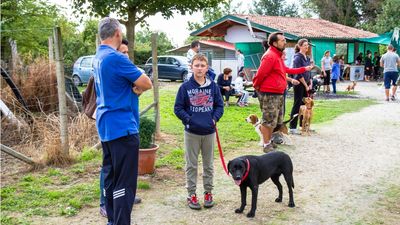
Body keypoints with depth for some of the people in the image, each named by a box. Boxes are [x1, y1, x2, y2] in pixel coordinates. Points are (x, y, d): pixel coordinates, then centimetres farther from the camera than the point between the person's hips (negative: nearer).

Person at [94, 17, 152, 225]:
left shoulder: (98, 57, 12)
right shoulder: (116, 58, -18)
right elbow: (146, 84, -14)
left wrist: (134, 87, -4)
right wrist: (137, 86, 4)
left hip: (106, 126, 10)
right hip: (122, 127, -10)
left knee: (110, 176, 15)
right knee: (125, 182, -5)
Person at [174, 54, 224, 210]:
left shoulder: (213, 86, 0)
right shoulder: (185, 87, -6)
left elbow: (219, 105, 7)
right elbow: (178, 108, -3)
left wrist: (215, 118, -8)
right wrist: (188, 120, -15)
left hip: (209, 132, 2)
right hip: (192, 132, -2)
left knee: (208, 164, 13)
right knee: (191, 165, 8)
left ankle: (208, 192, 27)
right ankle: (191, 194, 19)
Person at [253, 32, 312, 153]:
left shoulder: (277, 55, 14)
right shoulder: (270, 56, -19)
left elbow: (286, 70, 24)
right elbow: (260, 74, -21)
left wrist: (304, 69, 25)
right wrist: (256, 86, -6)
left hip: (278, 94, 10)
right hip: (269, 94, -10)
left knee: (274, 121, 18)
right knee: (269, 120, -2)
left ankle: (269, 141, 31)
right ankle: (266, 145, 8)